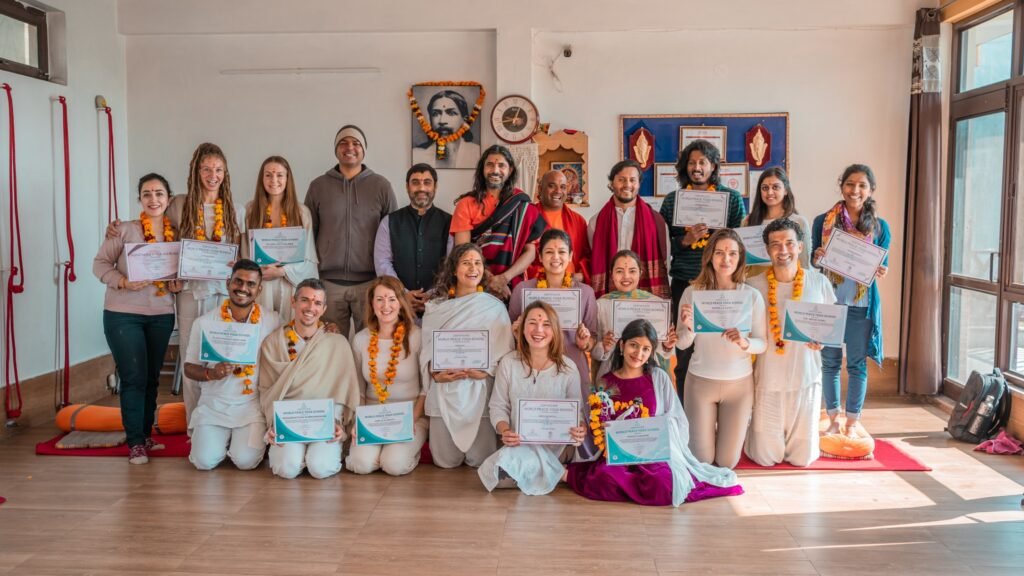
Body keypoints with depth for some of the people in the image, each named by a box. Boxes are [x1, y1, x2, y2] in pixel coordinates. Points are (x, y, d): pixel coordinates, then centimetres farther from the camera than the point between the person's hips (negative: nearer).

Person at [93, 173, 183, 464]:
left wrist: (178, 285, -7)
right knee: (134, 378, -4)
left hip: (161, 316, 4)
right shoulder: (124, 230, -8)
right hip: (123, 315, -4)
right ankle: (135, 442, 6)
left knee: (152, 378, 12)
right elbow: (100, 263, -7)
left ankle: (146, 435, 25)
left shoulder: (176, 234, 5)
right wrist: (122, 281, -22)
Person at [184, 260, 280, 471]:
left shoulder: (272, 321, -3)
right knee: (205, 461, -13)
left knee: (246, 461, -17)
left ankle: (256, 438, 18)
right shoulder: (205, 322, -2)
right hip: (214, 405, 1)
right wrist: (212, 373, -17)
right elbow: (190, 368, 2)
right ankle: (216, 438, 21)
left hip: (253, 405, -1)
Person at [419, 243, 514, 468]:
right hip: (443, 390, 1)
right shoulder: (435, 307, 10)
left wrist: (487, 371, -17)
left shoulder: (495, 306, 4)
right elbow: (426, 349, 7)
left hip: (479, 391, -1)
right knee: (445, 462, 1)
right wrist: (435, 373, -12)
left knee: (480, 461, -3)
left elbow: (504, 352, 0)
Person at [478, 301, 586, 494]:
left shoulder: (568, 368, -2)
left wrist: (579, 431, -21)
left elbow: (576, 412, 4)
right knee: (500, 472, -28)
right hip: (518, 443, 3)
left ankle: (554, 472, 1)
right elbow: (498, 407, 2)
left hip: (554, 446, -3)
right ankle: (556, 473, -3)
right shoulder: (508, 363, -1)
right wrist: (505, 431, -20)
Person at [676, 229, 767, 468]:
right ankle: (705, 430, 42)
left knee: (727, 462, 10)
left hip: (739, 382, 1)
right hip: (700, 381, 0)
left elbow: (763, 344, -3)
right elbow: (682, 344, -4)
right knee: (702, 460, 8)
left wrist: (745, 343, -25)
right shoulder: (692, 292, -8)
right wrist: (688, 327, -26)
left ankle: (737, 429, 43)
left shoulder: (752, 296, -6)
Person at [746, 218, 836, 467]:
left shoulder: (818, 282, -2)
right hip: (767, 379, -1)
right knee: (766, 458, 5)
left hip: (806, 378, 1)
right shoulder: (754, 286, -5)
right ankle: (755, 429, 38)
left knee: (803, 458, 7)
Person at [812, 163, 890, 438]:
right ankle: (833, 419, 20)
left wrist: (881, 272, -13)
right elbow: (813, 261, 5)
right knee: (830, 361, 7)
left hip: (862, 304, 0)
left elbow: (883, 264, 9)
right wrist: (817, 259, -16)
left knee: (857, 362, 6)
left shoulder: (880, 226, 3)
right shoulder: (823, 221, 1)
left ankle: (853, 421, 18)